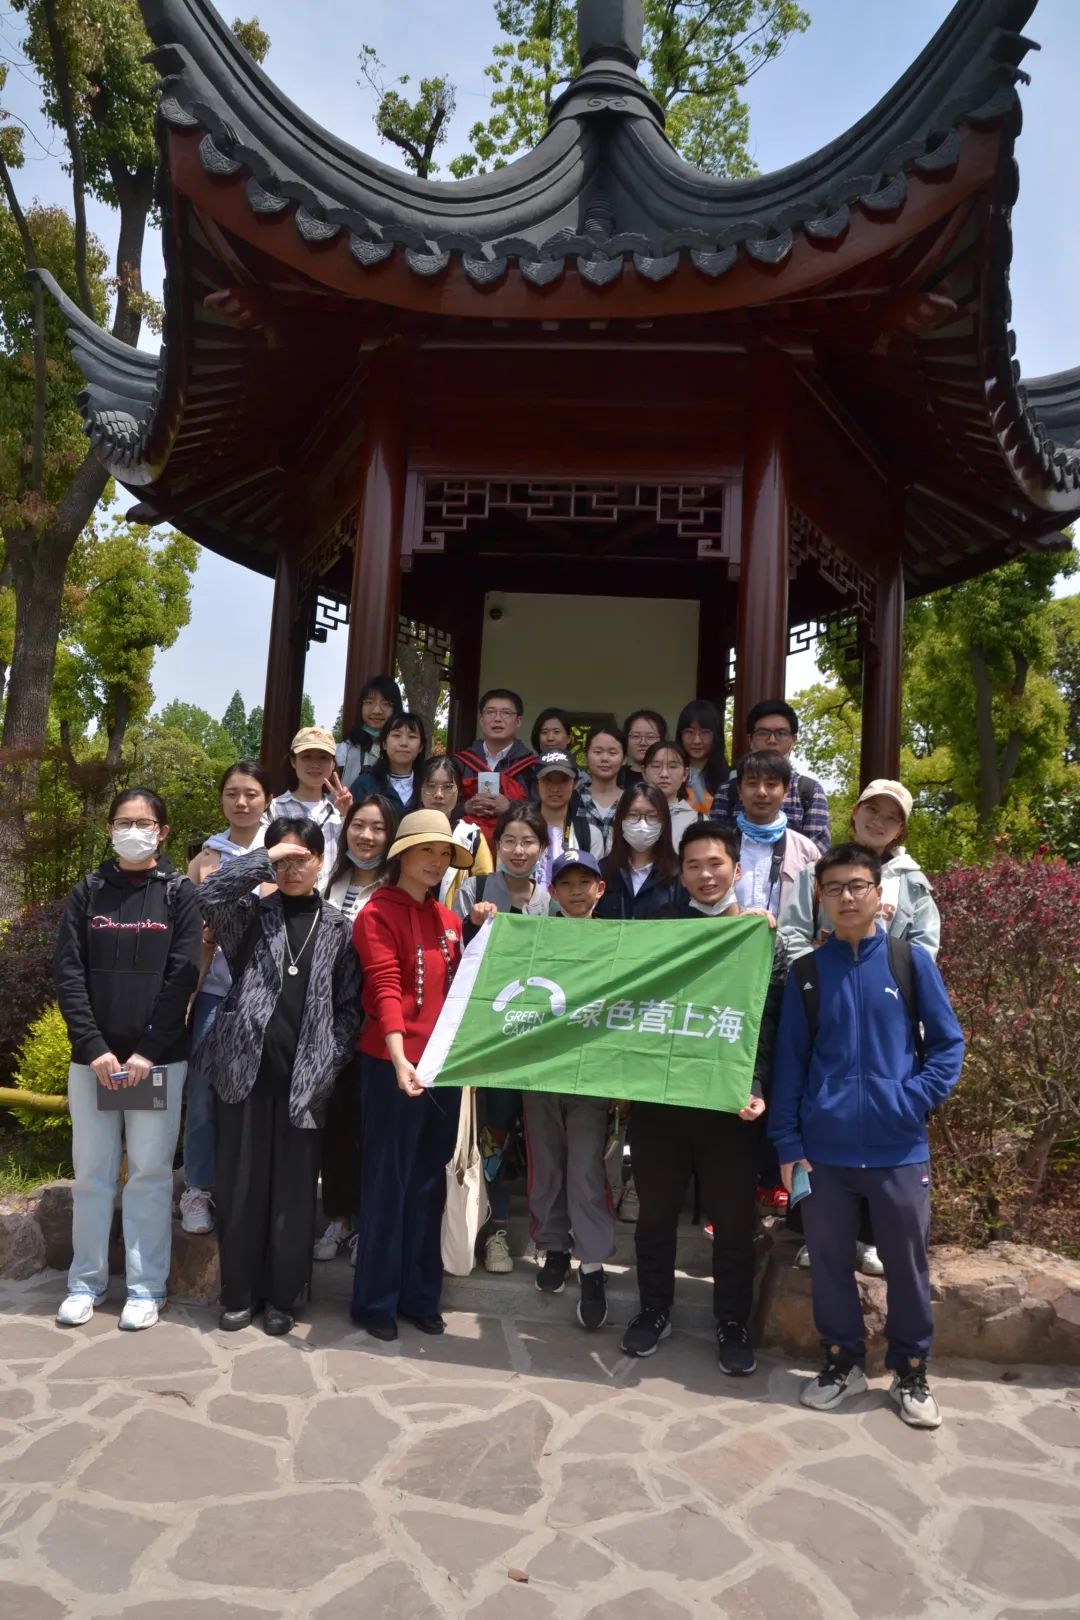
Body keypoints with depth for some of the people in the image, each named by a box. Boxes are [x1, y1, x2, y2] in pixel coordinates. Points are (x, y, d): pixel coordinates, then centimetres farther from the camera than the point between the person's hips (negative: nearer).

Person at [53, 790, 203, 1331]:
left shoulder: (179, 894, 2)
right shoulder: (87, 893, 7)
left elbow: (182, 978, -5)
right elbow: (68, 974, 1)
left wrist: (147, 1052, -13)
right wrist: (94, 1048, -10)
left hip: (160, 1058, -2)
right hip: (92, 1058, 2)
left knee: (150, 1173, 4)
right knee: (92, 1173, 8)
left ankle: (146, 1287, 15)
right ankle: (86, 1282, 22)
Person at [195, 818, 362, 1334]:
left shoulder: (337, 927, 7)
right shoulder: (252, 914, 5)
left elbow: (349, 1005, 6)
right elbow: (209, 894, -17)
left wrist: (329, 1063, -4)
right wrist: (265, 859, -13)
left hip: (305, 1074, 0)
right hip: (246, 1065, 0)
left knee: (293, 1188, 7)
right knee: (241, 1183, 7)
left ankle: (281, 1295, 21)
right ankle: (239, 1293, 22)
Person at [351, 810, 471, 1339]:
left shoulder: (447, 919, 13)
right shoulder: (378, 914, -8)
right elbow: (385, 988, -19)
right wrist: (399, 1058, -30)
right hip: (395, 1066, -7)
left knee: (429, 1182, 14)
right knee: (387, 1182, 3)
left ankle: (419, 1294, 27)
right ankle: (375, 1301, 17)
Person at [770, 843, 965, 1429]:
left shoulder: (911, 961, -2)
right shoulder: (805, 972, 2)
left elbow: (948, 1044, 1)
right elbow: (789, 1061, 4)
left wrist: (914, 1100, -13)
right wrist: (787, 1143, -1)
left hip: (898, 1150, -1)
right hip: (824, 1149, 1)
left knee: (907, 1264, 10)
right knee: (829, 1262, 12)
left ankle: (910, 1371, 30)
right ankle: (842, 1361, 31)